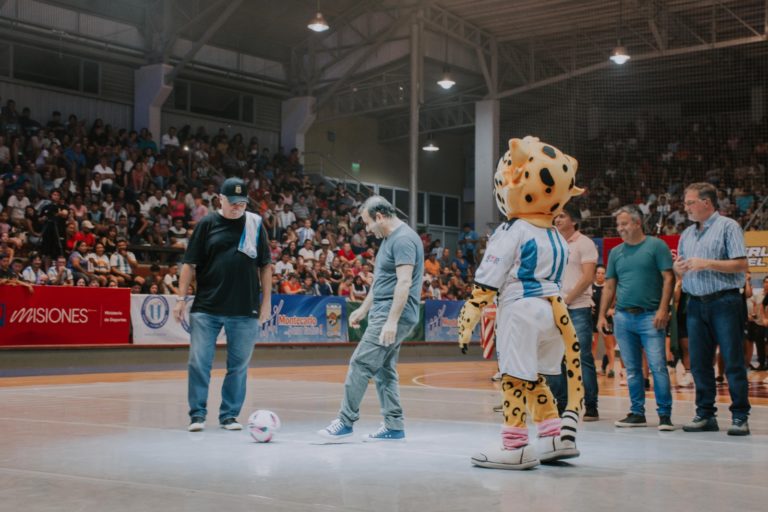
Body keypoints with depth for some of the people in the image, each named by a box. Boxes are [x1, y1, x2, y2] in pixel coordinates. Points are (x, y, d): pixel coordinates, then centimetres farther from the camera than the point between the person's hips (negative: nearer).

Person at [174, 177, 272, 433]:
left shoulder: (255, 225, 7)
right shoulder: (207, 224, 3)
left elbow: (265, 266, 9)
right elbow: (189, 263, 3)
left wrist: (266, 301, 5)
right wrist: (181, 298, -3)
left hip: (244, 311, 1)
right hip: (206, 308, -1)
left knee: (238, 366, 7)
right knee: (198, 362, -3)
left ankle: (229, 414, 18)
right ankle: (198, 414, 9)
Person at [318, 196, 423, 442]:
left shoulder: (403, 239, -15)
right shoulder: (389, 239, 17)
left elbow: (404, 282, -22)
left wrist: (392, 320, -26)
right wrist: (363, 309, 26)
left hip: (393, 315, -10)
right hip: (383, 314, 10)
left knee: (361, 364, -9)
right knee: (383, 370, 10)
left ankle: (346, 422, -3)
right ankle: (394, 427, 14)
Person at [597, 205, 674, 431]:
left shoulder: (656, 246, -1)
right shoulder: (616, 252, 14)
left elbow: (668, 278, -4)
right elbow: (609, 286, 16)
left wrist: (663, 309, -13)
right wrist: (602, 315, 9)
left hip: (650, 316, -5)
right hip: (623, 317, 5)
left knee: (658, 366, -8)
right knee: (632, 369, 9)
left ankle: (665, 415, -1)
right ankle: (637, 413, 16)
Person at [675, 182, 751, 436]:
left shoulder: (728, 226, -2)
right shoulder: (687, 234, 18)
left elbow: (741, 264, -10)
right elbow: (681, 269, 21)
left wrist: (706, 264, -15)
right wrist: (679, 268, -2)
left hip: (724, 302, -6)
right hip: (696, 303, 6)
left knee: (733, 362, -4)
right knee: (699, 363, 6)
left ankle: (740, 417, 1)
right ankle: (705, 414, 14)